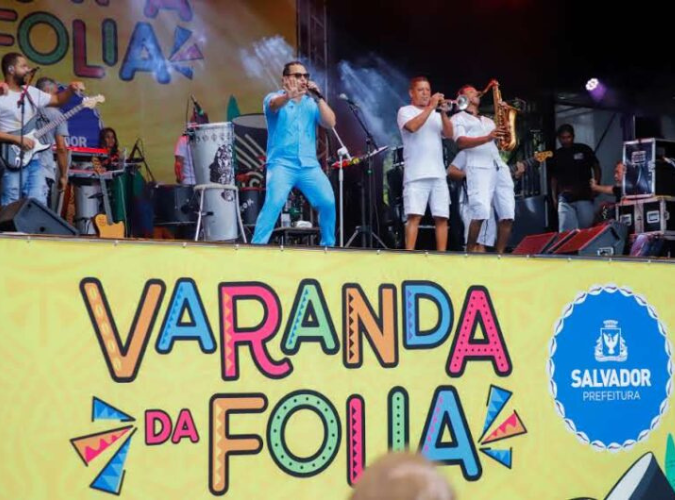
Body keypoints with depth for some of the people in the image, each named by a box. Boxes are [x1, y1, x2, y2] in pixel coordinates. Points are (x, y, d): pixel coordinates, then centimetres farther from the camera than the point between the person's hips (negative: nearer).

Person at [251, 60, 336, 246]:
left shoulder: (312, 103, 14)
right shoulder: (275, 98, 2)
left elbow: (330, 123, 1)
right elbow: (274, 104, -24)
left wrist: (318, 98, -11)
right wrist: (289, 95, -48)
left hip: (309, 165, 4)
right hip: (282, 164, -4)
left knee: (328, 202, -11)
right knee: (274, 202, -24)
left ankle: (328, 245, 8)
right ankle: (257, 246, -20)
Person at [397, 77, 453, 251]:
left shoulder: (436, 115, 21)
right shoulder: (405, 111, 6)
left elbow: (449, 134, 7)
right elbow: (413, 126, -15)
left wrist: (443, 112, -5)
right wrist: (431, 107, -12)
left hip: (438, 174, 5)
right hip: (416, 174, -5)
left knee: (442, 217, -1)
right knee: (414, 216, -14)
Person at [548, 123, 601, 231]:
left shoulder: (584, 150, 2)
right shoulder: (556, 155, 10)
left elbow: (596, 167, 9)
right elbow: (554, 177, 17)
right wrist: (554, 197, 9)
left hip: (584, 197, -2)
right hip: (565, 199, 2)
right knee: (566, 232, -8)